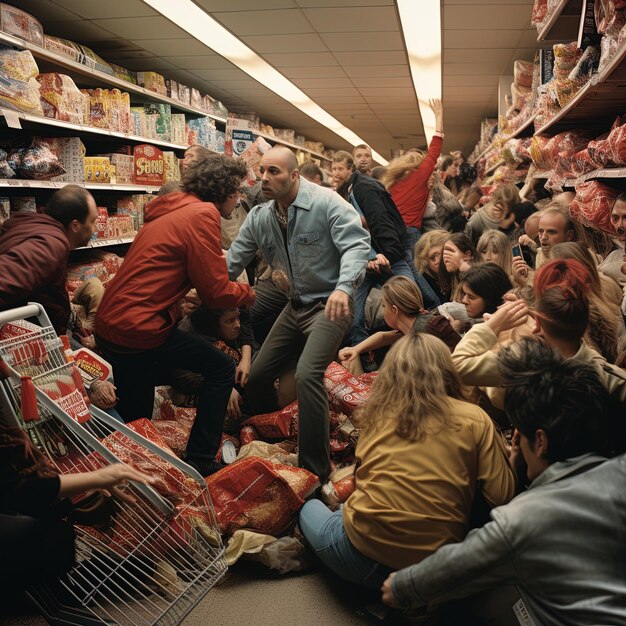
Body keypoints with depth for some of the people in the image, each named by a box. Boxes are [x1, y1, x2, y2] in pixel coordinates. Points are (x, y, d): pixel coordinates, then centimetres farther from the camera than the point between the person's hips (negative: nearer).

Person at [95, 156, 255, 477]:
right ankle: (200, 464, 8)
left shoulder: (172, 210, 15)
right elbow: (215, 291, -13)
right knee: (221, 368, 5)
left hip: (111, 324, 9)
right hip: (137, 329, -9)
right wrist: (248, 293, 5)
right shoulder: (202, 215, -13)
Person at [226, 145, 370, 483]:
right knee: (256, 377, 11)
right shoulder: (259, 217, 4)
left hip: (330, 305, -7)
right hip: (295, 306, 8)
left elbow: (357, 246, -25)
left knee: (307, 374, -27)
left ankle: (315, 469, -14)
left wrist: (343, 288, -42)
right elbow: (232, 261, 6)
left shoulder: (326, 203, -16)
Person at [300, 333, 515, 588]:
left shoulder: (377, 414, 3)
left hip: (363, 547, 1)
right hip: (435, 564, -1)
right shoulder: (474, 419, -1)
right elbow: (502, 496, -2)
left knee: (310, 507, 30)